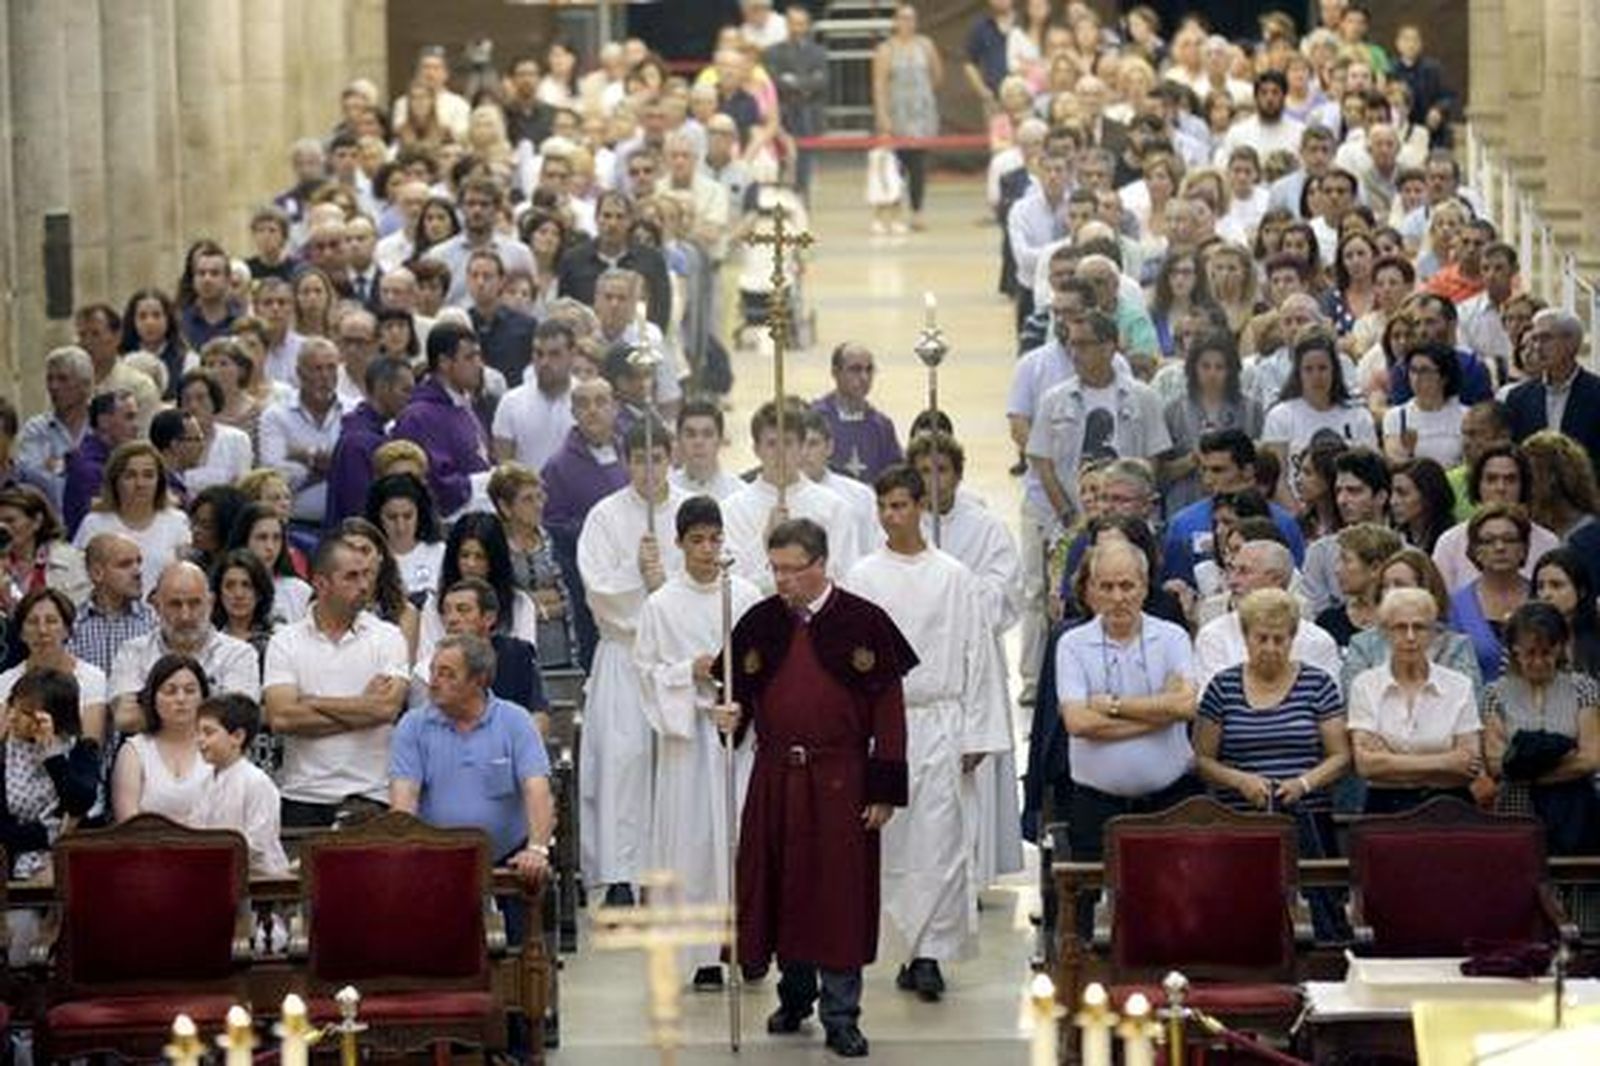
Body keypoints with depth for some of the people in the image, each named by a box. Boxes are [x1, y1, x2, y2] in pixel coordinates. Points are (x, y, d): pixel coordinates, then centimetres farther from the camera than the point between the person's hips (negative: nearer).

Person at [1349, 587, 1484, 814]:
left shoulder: (1459, 686, 7)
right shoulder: (1365, 685, 6)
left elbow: (1470, 769, -1)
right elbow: (1366, 763, -5)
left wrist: (1393, 764, -6)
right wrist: (1443, 763, -6)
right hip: (1385, 808, 0)